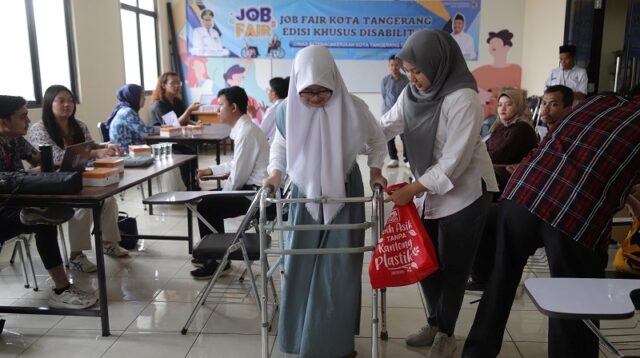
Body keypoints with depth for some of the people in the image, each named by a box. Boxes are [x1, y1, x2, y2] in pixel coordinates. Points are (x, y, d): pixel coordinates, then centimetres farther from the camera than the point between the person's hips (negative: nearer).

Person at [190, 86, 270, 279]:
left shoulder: (246, 133, -21)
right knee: (212, 199, 18)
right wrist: (211, 170, 20)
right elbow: (236, 164, 24)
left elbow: (237, 176, -20)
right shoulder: (244, 127, 10)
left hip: (257, 193, -10)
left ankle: (216, 261, 9)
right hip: (254, 188, 10)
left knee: (205, 206, -6)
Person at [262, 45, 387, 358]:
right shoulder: (288, 111, -8)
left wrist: (375, 171, -7)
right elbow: (279, 147, 9)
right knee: (300, 268, 7)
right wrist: (275, 173, -8)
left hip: (344, 197, -1)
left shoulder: (352, 108, -12)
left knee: (339, 269, 3)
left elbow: (377, 141, 5)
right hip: (303, 197, 2)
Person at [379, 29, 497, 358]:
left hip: (464, 193, -7)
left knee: (452, 266, 6)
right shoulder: (411, 92, -1)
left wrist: (412, 190, -24)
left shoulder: (463, 99, -22)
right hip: (428, 190, 7)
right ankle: (435, 322, 35)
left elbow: (454, 162, -25)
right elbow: (385, 126, -3)